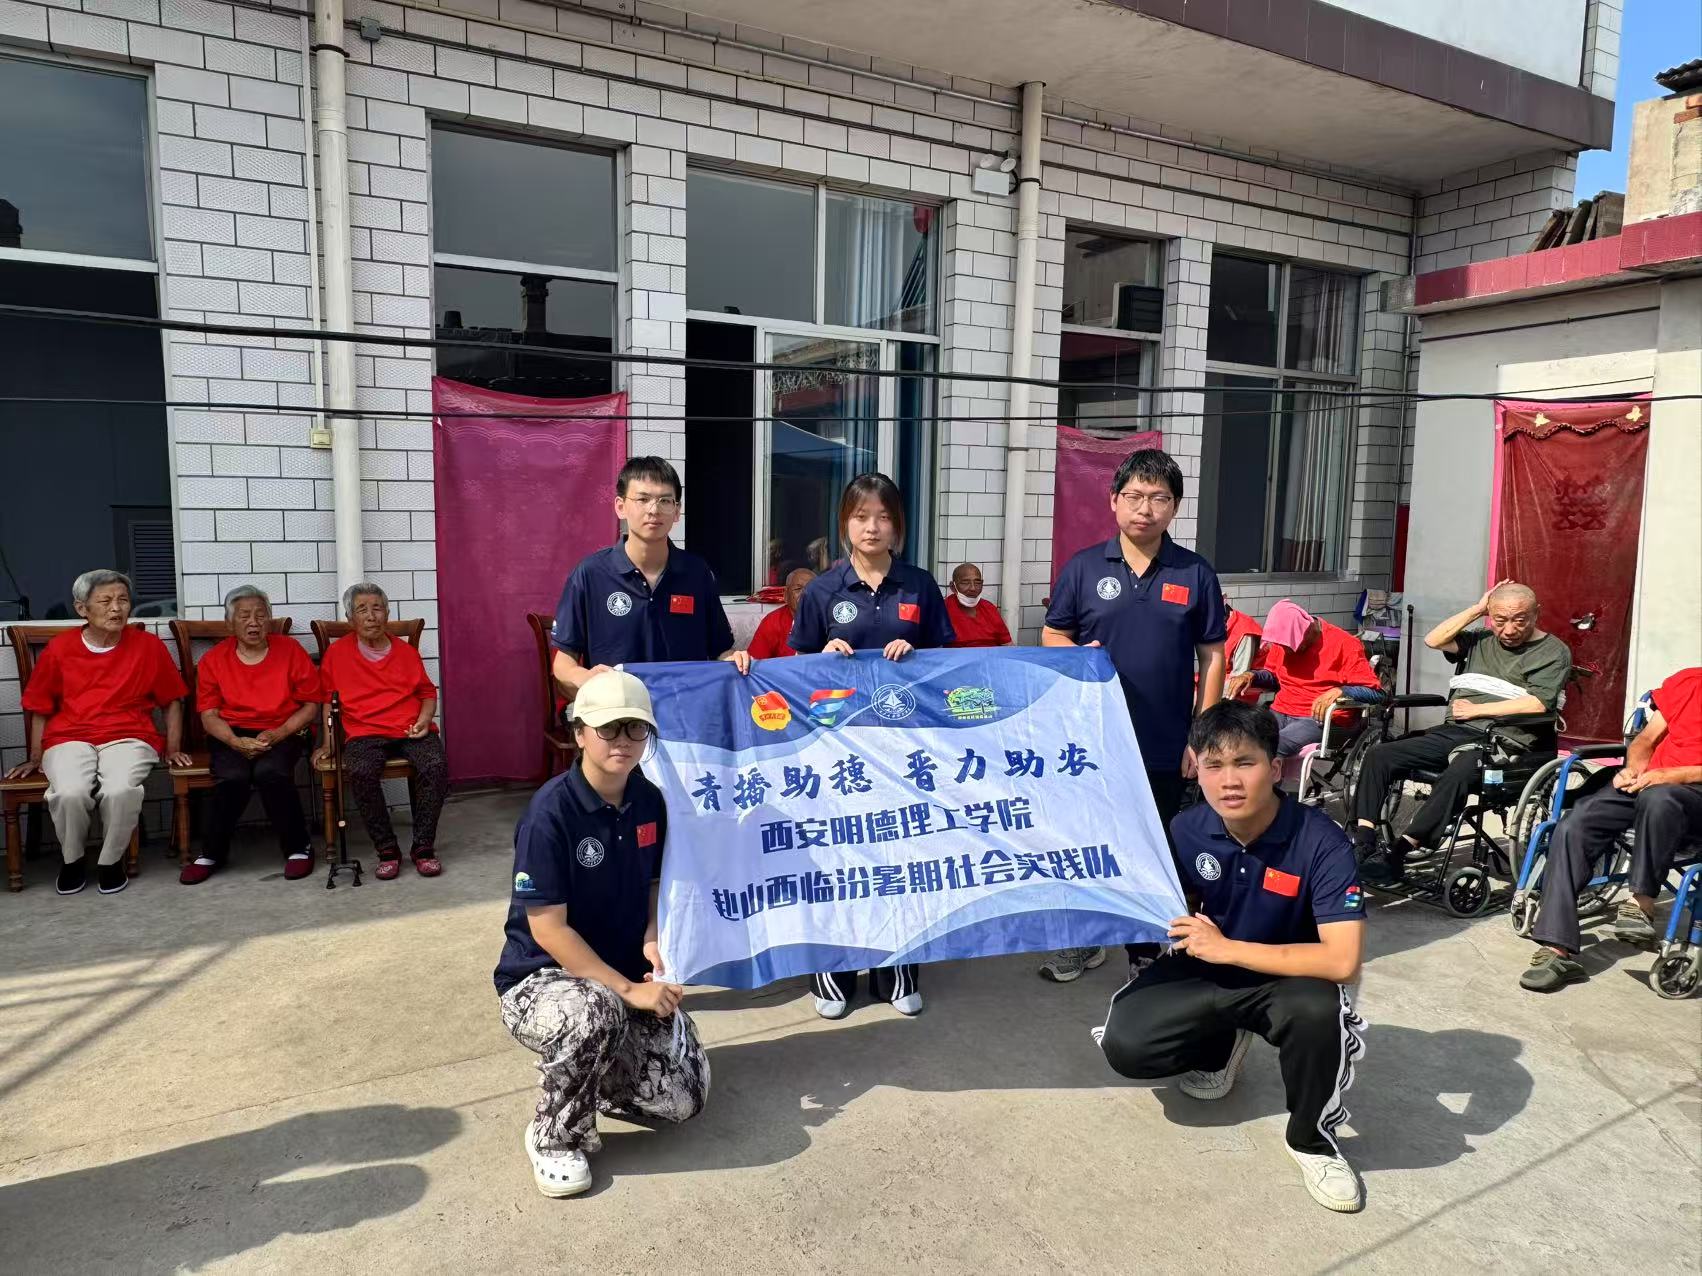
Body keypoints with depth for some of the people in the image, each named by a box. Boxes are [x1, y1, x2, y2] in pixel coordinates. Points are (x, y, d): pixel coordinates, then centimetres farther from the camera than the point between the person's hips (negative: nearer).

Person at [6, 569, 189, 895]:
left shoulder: (148, 645, 3)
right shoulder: (59, 649, 6)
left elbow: (172, 701, 12)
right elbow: (41, 709, 16)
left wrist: (173, 748, 5)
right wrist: (35, 758, 14)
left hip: (129, 737, -1)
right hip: (69, 738, 1)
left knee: (120, 791, -33)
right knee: (69, 793, -31)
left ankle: (111, 860, -4)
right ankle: (73, 859, 1)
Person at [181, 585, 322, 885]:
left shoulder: (290, 650, 3)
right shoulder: (213, 660, 6)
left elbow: (311, 705, 3)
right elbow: (209, 715, 4)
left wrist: (279, 733, -14)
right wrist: (235, 741, -17)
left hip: (283, 733, -1)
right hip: (231, 736, 1)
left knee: (270, 772, -33)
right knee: (232, 777, -30)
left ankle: (298, 847, -14)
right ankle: (211, 853, -7)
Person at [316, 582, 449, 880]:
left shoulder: (406, 651, 16)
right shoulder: (337, 653, 13)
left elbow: (428, 692, 21)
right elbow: (328, 699, 15)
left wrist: (424, 719, 1)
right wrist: (329, 742, 6)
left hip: (411, 731, 1)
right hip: (364, 734, -1)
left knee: (436, 765, -30)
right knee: (361, 772, -35)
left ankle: (423, 847, -19)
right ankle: (387, 850, -20)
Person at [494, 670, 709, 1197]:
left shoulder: (649, 801, -3)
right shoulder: (550, 812, -22)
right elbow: (548, 929, -22)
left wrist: (652, 939, -8)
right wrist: (628, 989, -24)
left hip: (627, 977, 6)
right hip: (542, 978, -6)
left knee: (683, 1098, -6)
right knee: (594, 1012, -39)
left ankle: (596, 1072, 25)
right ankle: (555, 1139, -10)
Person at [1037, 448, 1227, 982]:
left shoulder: (1195, 574, 0)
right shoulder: (1083, 567, 0)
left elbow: (1211, 657, 3)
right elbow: (1052, 636, 7)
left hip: (1164, 744, 0)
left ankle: (1148, 949, 27)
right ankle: (1082, 940, 31)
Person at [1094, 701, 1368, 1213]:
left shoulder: (1321, 842, -24)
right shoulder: (1187, 829, -12)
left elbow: (1343, 961, -32)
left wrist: (1228, 948, -29)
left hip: (1287, 979, -3)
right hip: (1207, 970, 3)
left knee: (1318, 1009, -38)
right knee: (1125, 1044, -18)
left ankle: (1312, 1140, -7)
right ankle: (1222, 1043, 17)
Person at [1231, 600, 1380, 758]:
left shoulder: (1344, 644, -6)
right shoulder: (1282, 640, 10)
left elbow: (1372, 690, -8)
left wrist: (1339, 691, -27)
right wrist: (1251, 675, 5)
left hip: (1320, 718, -5)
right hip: (1281, 713, 6)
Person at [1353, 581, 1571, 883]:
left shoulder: (1554, 652, 5)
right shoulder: (1482, 640, 23)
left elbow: (1537, 704, -9)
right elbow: (1433, 640, 10)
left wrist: (1476, 709, -5)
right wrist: (1476, 609, 9)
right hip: (1454, 731, 6)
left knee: (1456, 775, -38)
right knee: (1378, 755, -14)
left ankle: (1398, 853, -38)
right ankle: (1363, 843, -21)